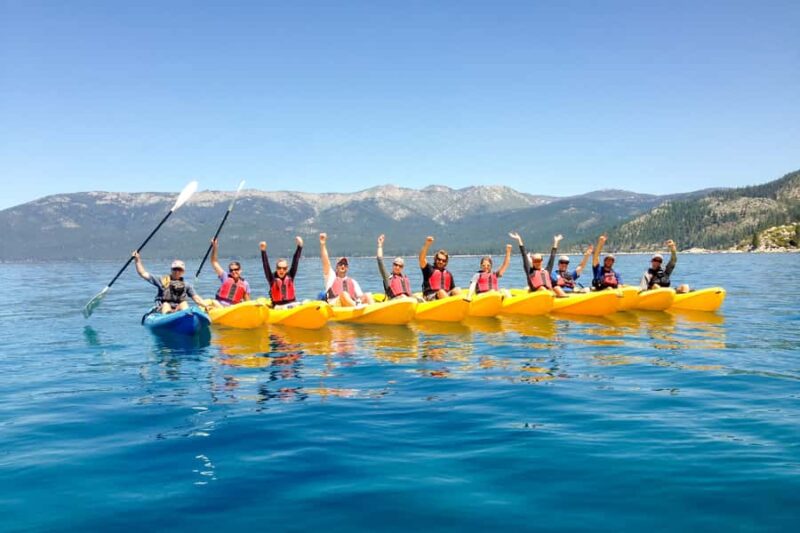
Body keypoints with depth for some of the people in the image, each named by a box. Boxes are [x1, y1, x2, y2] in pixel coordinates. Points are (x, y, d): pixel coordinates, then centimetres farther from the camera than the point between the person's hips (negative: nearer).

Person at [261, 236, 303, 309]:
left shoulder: (290, 276, 8)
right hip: (277, 307, -2)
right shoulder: (272, 278, 3)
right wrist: (263, 251, -18)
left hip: (292, 305, 2)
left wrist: (299, 246, -2)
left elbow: (295, 262, 4)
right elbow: (266, 265, -7)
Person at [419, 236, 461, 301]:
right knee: (441, 292, -34)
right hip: (430, 298, -4)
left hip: (446, 295, 4)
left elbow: (453, 289, 22)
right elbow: (421, 259, -8)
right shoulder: (429, 269, 9)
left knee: (457, 289, -20)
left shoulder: (448, 274, 24)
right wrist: (427, 244, -19)